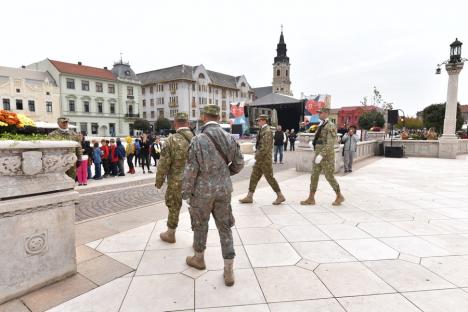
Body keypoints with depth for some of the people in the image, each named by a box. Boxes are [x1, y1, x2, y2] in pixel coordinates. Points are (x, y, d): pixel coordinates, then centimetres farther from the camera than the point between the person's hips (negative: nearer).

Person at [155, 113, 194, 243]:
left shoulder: (171, 140, -13)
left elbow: (164, 164, -11)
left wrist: (159, 182, 1)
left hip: (177, 182, -2)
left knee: (174, 208, 16)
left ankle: (170, 234, 34)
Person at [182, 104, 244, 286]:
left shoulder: (198, 140, -16)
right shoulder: (229, 138, -4)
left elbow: (191, 169, -14)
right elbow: (239, 163, 4)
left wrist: (185, 193, -2)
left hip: (203, 190, -3)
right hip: (223, 189, 3)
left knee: (200, 225, 18)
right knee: (225, 227, 12)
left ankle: (199, 259, 41)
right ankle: (229, 271, 16)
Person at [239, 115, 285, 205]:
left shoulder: (267, 131, -17)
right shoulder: (262, 130, 12)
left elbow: (265, 147, -23)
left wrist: (258, 155, -16)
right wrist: (257, 152, 11)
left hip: (265, 159, -9)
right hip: (260, 159, 9)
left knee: (269, 177, 0)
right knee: (254, 176, 10)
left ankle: (280, 196, 13)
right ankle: (249, 197, 16)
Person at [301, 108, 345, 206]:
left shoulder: (330, 126, -13)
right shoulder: (321, 126, 13)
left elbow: (330, 143, -22)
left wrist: (321, 154, -28)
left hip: (327, 156, -8)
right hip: (318, 154, 8)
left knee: (329, 177, 1)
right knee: (314, 176, 5)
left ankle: (339, 196, 20)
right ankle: (311, 198, 10)